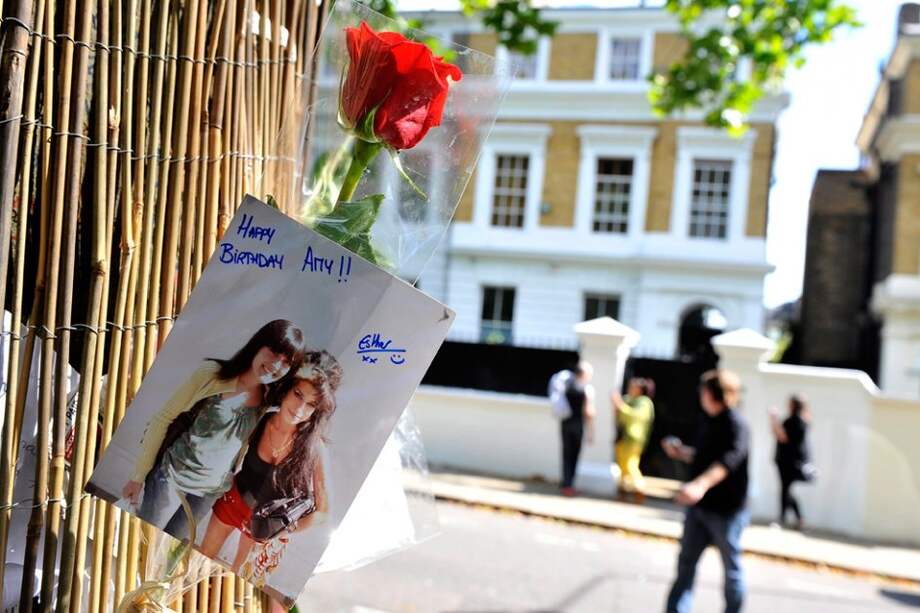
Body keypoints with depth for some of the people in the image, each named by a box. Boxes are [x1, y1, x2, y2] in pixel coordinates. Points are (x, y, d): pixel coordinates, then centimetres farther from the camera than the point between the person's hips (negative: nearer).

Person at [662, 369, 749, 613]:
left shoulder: (736, 424, -17)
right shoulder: (711, 422, 10)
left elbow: (729, 460, -36)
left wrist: (701, 484, -49)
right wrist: (681, 452, 11)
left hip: (726, 510, -8)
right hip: (698, 507, 8)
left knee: (731, 568, 10)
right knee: (686, 563, 6)